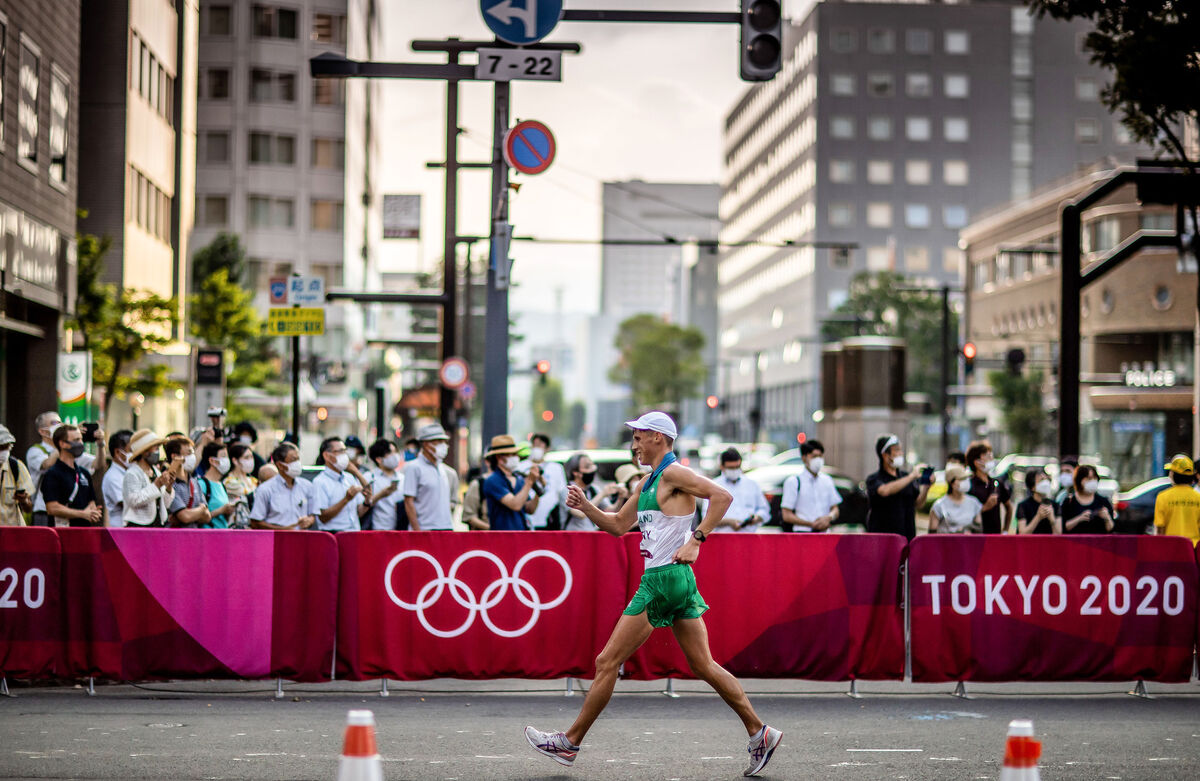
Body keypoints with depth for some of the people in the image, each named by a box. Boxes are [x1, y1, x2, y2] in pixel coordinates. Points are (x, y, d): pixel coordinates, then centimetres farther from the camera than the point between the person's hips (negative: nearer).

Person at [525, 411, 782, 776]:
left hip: (664, 579, -10)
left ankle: (570, 742, 4)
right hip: (678, 582, 10)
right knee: (704, 666, 9)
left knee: (607, 662, -3)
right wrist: (585, 506, 10)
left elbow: (722, 496, -21)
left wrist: (695, 541, -23)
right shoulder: (648, 483, 19)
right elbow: (618, 525, 24)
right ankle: (759, 733, 7)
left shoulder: (673, 474, -10)